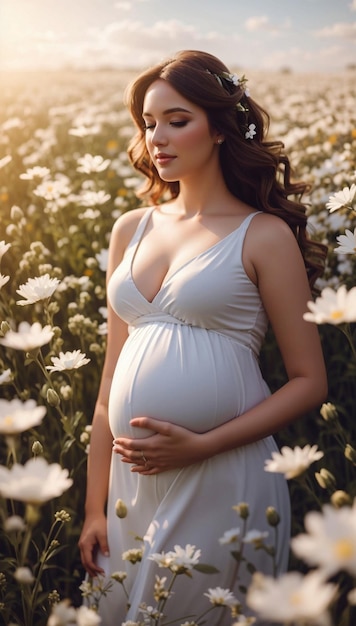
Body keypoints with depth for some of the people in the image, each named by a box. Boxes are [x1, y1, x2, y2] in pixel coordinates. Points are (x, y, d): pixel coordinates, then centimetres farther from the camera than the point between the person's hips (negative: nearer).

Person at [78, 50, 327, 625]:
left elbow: (309, 382, -4)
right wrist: (94, 505, 9)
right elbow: (114, 374, 11)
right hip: (132, 482, 5)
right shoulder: (132, 230, 8)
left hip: (224, 483, -4)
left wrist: (200, 445, -15)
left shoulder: (264, 235, -5)